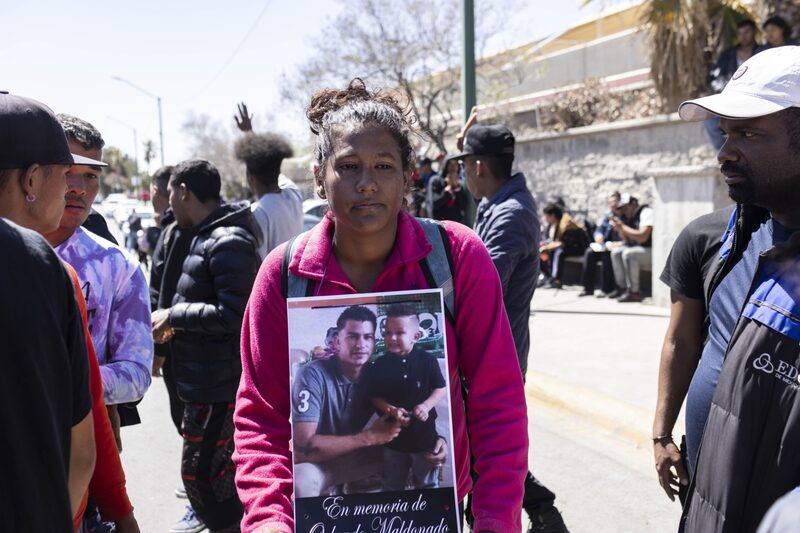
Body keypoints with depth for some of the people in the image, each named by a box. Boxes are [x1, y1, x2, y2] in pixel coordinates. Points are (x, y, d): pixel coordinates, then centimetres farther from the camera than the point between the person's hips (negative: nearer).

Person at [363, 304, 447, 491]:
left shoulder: (427, 360, -11)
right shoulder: (379, 365, -8)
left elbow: (441, 388, -3)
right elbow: (375, 397, -3)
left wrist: (426, 406, -19)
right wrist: (392, 411, -21)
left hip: (424, 435, -1)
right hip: (393, 436, 1)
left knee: (428, 486, 17)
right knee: (391, 488, 18)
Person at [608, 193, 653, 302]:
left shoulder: (646, 212, -15)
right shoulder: (631, 216, 14)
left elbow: (642, 237, -27)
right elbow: (628, 240, 14)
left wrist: (623, 227, -19)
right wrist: (620, 229, -4)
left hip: (654, 250, -10)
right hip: (642, 248, 10)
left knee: (628, 254, -28)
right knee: (616, 252, 4)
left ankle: (635, 292, -21)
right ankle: (622, 288, 4)